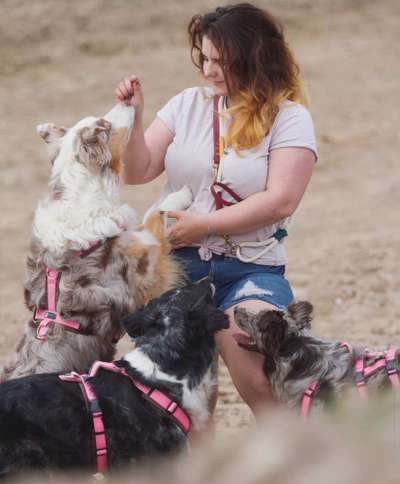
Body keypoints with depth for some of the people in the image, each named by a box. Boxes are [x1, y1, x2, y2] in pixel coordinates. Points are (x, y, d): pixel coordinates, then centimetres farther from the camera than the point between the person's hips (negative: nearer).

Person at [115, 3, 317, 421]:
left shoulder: (289, 118, -2)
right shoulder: (188, 105, 9)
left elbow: (281, 201, -12)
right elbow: (137, 173, 9)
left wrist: (203, 224, -14)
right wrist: (134, 118, -7)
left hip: (251, 267, -3)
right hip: (177, 261, 3)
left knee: (259, 379, -23)